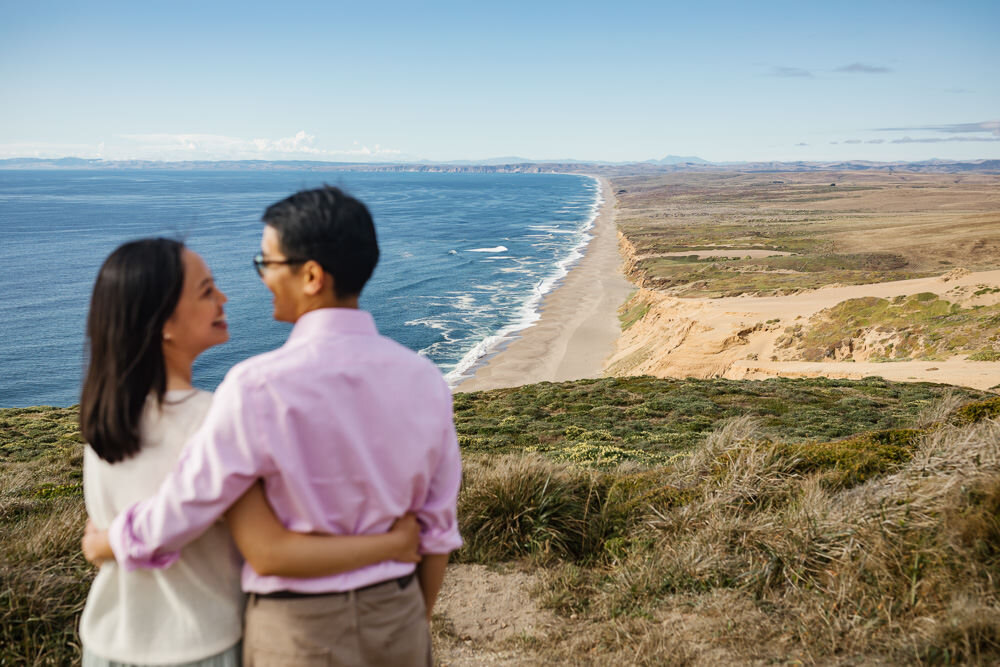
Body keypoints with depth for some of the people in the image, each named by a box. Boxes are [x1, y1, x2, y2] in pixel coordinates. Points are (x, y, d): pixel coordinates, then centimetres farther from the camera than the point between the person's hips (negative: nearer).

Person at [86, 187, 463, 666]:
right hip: (395, 624, 4)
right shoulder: (424, 380, -7)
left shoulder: (259, 390, -23)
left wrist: (103, 543, 8)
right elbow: (437, 530, 0)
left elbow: (170, 523, -15)